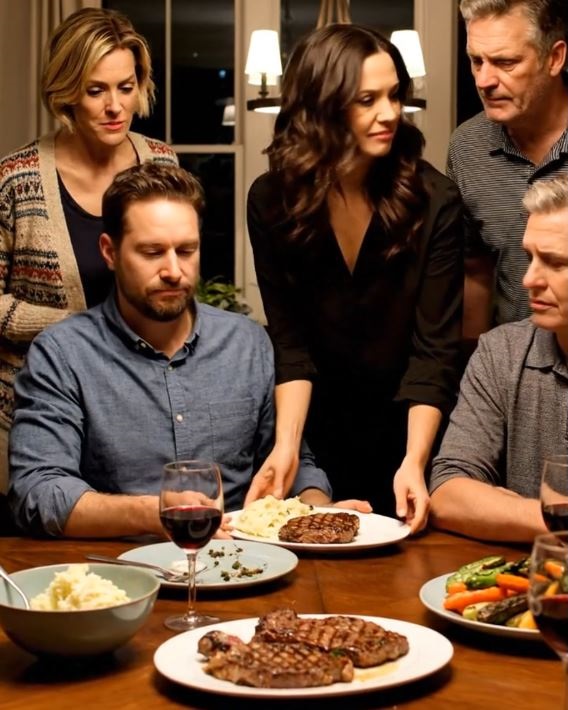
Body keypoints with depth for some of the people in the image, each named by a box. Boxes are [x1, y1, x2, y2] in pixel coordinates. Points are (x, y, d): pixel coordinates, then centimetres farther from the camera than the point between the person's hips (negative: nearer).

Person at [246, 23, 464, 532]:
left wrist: (414, 462, -31)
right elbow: (290, 343, -11)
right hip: (321, 433, 1)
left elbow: (436, 348, -19)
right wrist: (286, 446, -24)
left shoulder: (434, 200, -17)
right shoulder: (273, 200, -12)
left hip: (407, 433, -1)